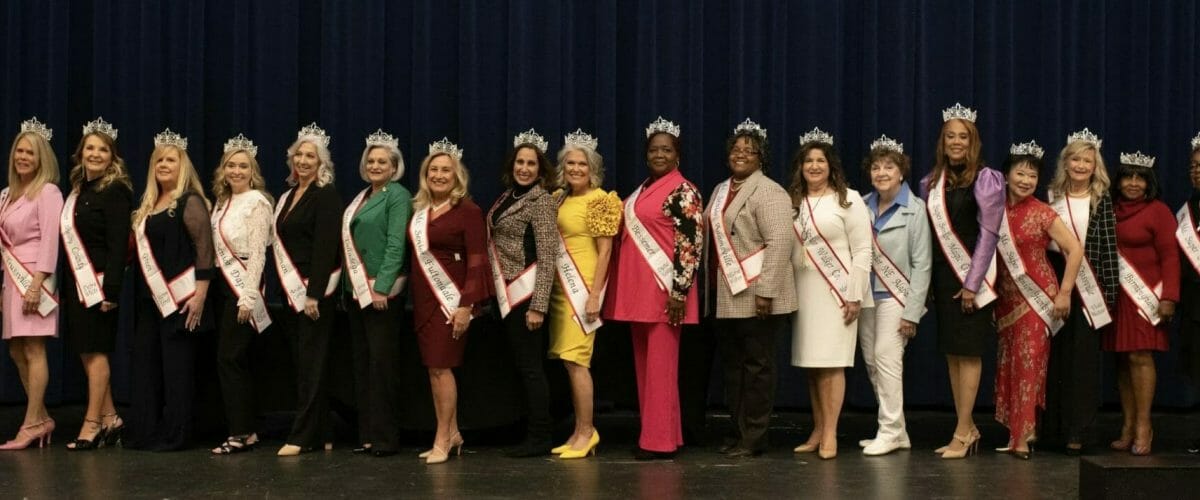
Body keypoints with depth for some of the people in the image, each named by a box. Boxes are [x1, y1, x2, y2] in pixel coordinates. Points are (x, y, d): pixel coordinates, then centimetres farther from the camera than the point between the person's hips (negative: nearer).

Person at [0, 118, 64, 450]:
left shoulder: (48, 192, -7)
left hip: (33, 278, -8)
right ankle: (41, 418, 16)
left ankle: (32, 424, -3)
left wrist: (36, 283, -19)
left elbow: (49, 241, -13)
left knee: (33, 350, -6)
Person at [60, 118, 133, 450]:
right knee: (87, 352, 10)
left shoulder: (115, 192, -9)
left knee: (95, 351, -3)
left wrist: (111, 289, -21)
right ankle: (109, 419, 18)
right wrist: (64, 286, 10)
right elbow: (69, 240, 14)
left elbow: (118, 245, -15)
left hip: (98, 281, -8)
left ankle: (92, 424, 3)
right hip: (76, 282, 8)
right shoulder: (78, 191, 15)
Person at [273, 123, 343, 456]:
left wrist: (314, 293, -20)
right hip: (291, 288, 8)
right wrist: (285, 289, 10)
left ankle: (302, 436, -5)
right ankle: (315, 434, 12)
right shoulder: (287, 196, 17)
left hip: (315, 289, -8)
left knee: (310, 361, -6)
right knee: (300, 360, 8)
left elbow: (325, 246, -15)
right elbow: (281, 242, 18)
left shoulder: (326, 195, -8)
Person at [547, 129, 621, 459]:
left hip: (583, 286, -7)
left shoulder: (599, 200, -7)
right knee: (570, 361, 8)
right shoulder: (561, 199, 12)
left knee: (575, 360, -9)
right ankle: (582, 431, 15)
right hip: (560, 287, 7)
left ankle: (585, 432, -1)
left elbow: (605, 251, -10)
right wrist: (551, 287, 10)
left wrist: (595, 295, -16)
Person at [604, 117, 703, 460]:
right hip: (637, 291, 8)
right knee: (643, 364, 10)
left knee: (660, 364, -5)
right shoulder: (643, 190, 17)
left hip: (664, 291, -8)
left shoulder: (684, 192, -8)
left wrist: (679, 291, -20)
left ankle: (661, 441, -1)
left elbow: (691, 245, -15)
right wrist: (625, 290, 17)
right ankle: (651, 434, 17)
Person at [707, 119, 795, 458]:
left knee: (756, 366, 0)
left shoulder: (769, 192, -9)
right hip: (727, 296, 8)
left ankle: (753, 439, 6)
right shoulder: (721, 191, 17)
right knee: (732, 365, 12)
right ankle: (737, 432, 20)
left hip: (756, 296, -8)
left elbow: (779, 243, -18)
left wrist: (765, 291, -22)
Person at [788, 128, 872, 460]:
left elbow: (862, 250, -5)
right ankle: (817, 432, 12)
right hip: (803, 291, 5)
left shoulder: (848, 199, -1)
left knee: (831, 363, -8)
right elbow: (784, 248, 12)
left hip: (836, 292, -5)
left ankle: (830, 434, -5)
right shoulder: (793, 203, 12)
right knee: (811, 364, 6)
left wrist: (855, 295, -10)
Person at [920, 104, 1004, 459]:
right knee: (951, 352, 8)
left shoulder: (984, 179, -6)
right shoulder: (932, 181, 10)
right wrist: (927, 281, 4)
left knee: (968, 352, -4)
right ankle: (968, 428, 16)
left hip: (971, 274, -6)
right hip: (942, 273, 6)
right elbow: (927, 232, 10)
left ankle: (963, 432, -1)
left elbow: (988, 233, -10)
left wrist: (973, 283, -14)